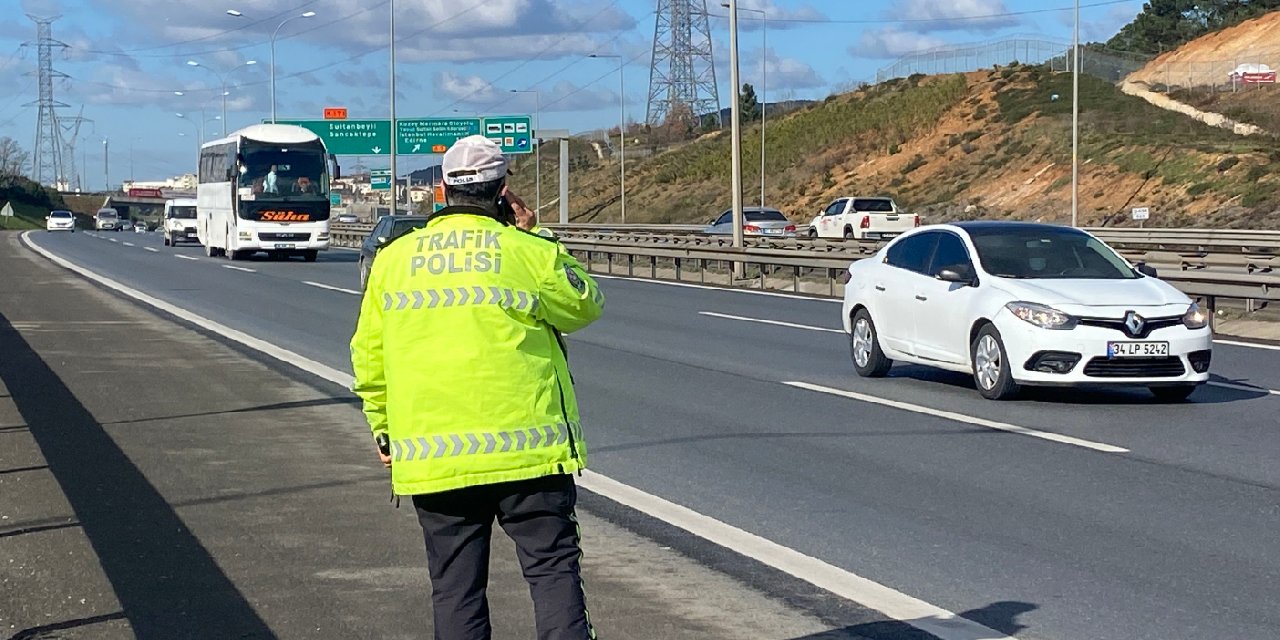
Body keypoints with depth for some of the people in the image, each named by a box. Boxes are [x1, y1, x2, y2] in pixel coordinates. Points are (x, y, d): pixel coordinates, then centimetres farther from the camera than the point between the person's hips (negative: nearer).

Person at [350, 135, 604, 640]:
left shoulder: (393, 258, 6)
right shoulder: (531, 253, -5)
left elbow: (369, 356, 11)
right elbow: (586, 306, 12)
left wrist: (383, 428, 23)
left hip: (432, 457, 3)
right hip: (526, 449, -3)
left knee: (454, 585, 9)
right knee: (552, 566, 4)